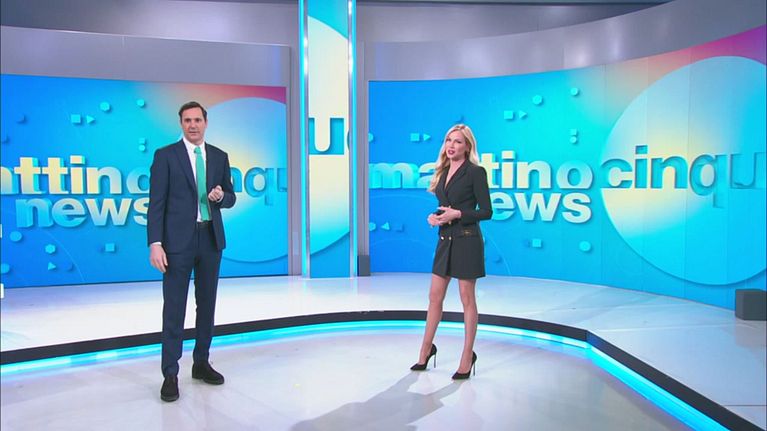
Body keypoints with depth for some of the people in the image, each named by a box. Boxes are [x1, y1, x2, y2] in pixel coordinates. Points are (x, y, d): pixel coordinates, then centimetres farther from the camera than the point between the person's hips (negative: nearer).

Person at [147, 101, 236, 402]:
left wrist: (221, 196, -9)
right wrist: (155, 243, -15)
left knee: (207, 304, 12)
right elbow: (156, 203, -7)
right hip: (179, 239, -4)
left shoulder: (219, 156, 10)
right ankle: (170, 374, 8)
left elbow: (230, 198, 16)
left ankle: (201, 363, 25)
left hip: (211, 238, 4)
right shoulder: (165, 155, -2)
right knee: (174, 307, -1)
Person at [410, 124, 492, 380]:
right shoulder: (443, 172, 12)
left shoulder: (475, 172, -8)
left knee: (467, 299, 4)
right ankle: (427, 349, 28)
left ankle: (468, 356, 17)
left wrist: (457, 214, -20)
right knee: (435, 296, 12)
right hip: (445, 240, 7)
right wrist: (433, 216, -2)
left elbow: (486, 211, -11)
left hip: (466, 241, -7)